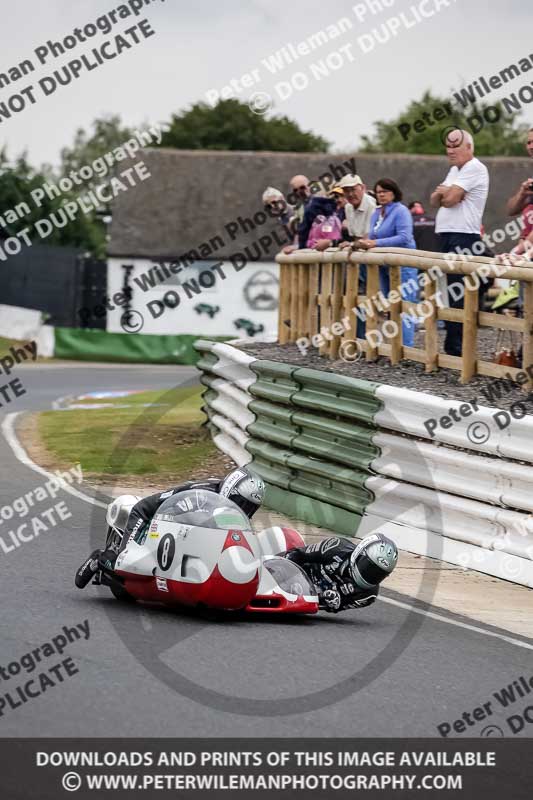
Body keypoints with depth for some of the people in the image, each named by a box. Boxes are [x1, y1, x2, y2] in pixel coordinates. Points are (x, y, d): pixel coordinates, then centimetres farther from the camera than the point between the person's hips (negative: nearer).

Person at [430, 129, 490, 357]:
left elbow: (450, 198, -17)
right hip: (447, 236, 10)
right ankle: (453, 346, 13)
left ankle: (455, 348, -11)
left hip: (464, 238, -10)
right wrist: (442, 193, -4)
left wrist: (443, 191, 5)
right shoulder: (455, 170, 21)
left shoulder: (474, 169, -9)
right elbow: (435, 201, 18)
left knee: (458, 296, -10)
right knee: (451, 294, 10)